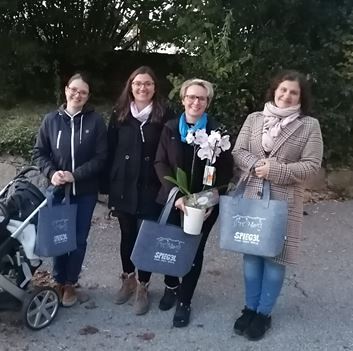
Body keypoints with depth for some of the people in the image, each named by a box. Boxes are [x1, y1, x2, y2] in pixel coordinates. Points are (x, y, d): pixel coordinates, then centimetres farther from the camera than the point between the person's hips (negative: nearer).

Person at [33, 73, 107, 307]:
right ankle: (59, 281, 32)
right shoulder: (51, 120, -1)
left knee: (79, 239, 10)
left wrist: (75, 175, -18)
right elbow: (39, 153, 3)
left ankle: (70, 283, 29)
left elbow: (101, 157, -9)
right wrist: (52, 173, -15)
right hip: (58, 190, 1)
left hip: (85, 191, -1)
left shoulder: (95, 121, -7)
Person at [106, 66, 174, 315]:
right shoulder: (120, 114, 4)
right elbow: (111, 150, 3)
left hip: (151, 188, -2)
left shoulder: (165, 115, -3)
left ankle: (143, 287, 21)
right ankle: (128, 279, 35)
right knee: (127, 235, 15)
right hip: (123, 186, 3)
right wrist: (110, 185, 0)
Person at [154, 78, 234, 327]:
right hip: (172, 200, 2)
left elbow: (226, 170, -7)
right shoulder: (170, 128, 1)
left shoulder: (216, 131, -6)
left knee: (194, 250, 8)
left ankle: (184, 302, 26)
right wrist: (175, 194, -19)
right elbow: (160, 163, -5)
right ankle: (171, 286, 41)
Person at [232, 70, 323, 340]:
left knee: (275, 257, 6)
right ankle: (250, 308, 28)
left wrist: (275, 170, -17)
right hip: (250, 197, 3)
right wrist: (256, 165, -16)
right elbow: (238, 151, 4)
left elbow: (312, 165, -7)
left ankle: (263, 313, 23)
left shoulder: (309, 125, -2)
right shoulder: (254, 119, 7)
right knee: (251, 254, 11)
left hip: (284, 201, -2)